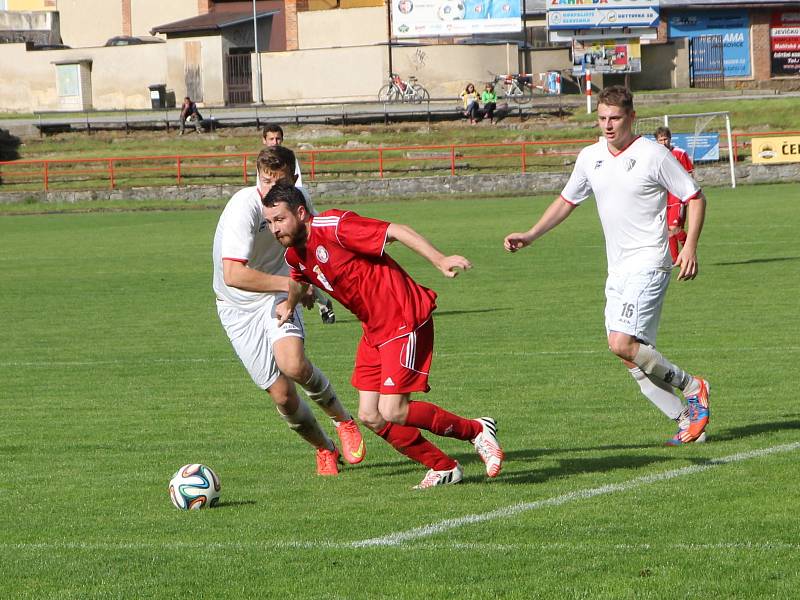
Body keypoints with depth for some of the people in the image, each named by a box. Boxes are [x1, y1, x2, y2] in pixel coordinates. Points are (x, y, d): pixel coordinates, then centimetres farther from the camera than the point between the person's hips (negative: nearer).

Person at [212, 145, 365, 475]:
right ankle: (324, 449, 21)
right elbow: (233, 275, -36)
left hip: (278, 295, 3)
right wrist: (291, 283, -32)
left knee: (293, 365, -28)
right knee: (282, 395, -5)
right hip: (238, 309, -3)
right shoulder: (244, 208, -27)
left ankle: (342, 419, -3)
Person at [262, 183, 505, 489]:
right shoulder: (296, 254, 8)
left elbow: (397, 231, -24)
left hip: (405, 322, -9)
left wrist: (439, 260, -33)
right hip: (374, 331, 9)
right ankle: (443, 468, 17)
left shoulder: (333, 226, -19)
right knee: (370, 417, 3)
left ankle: (477, 430, 4)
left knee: (392, 413, -15)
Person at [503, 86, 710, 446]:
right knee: (633, 356, 2)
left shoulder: (653, 155, -9)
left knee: (622, 344, -20)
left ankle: (692, 387, -2)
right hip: (617, 269, 7)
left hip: (648, 263, -7)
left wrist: (690, 247, -14)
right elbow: (567, 201, 23)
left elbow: (695, 198, -3)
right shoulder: (590, 157, 9)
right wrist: (530, 236, 12)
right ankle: (688, 422, 10)